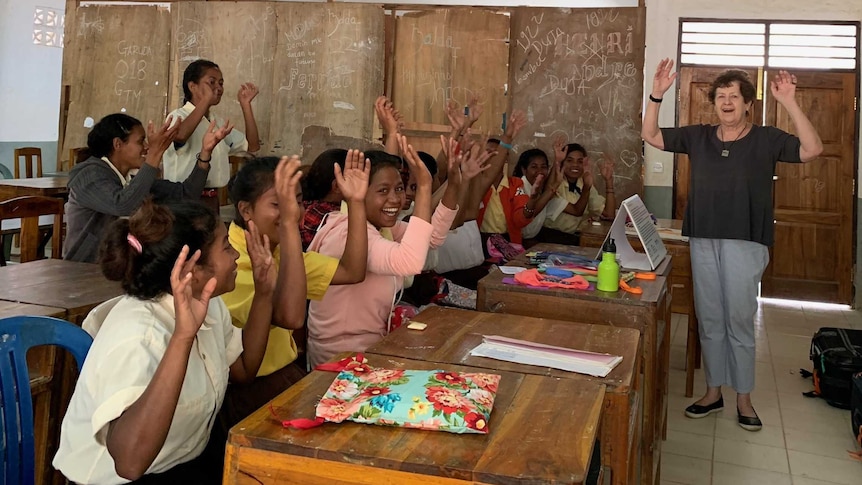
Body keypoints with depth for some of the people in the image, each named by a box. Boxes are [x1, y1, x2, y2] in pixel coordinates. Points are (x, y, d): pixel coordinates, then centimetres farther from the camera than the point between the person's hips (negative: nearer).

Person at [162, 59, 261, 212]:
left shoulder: (218, 122, 15)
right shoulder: (178, 116, -7)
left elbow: (252, 146, 10)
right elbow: (179, 136, -32)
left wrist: (245, 104, 5)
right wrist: (206, 99, -27)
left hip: (211, 199, 7)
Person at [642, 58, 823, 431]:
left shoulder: (765, 139, -1)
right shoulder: (697, 137, 7)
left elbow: (812, 150, -14)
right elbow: (651, 136, 6)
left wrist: (789, 104, -21)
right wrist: (656, 95, -7)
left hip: (745, 243, -3)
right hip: (703, 241, 4)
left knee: (740, 320, 2)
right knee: (709, 320, 10)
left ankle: (744, 398, 16)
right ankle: (713, 392, 23)